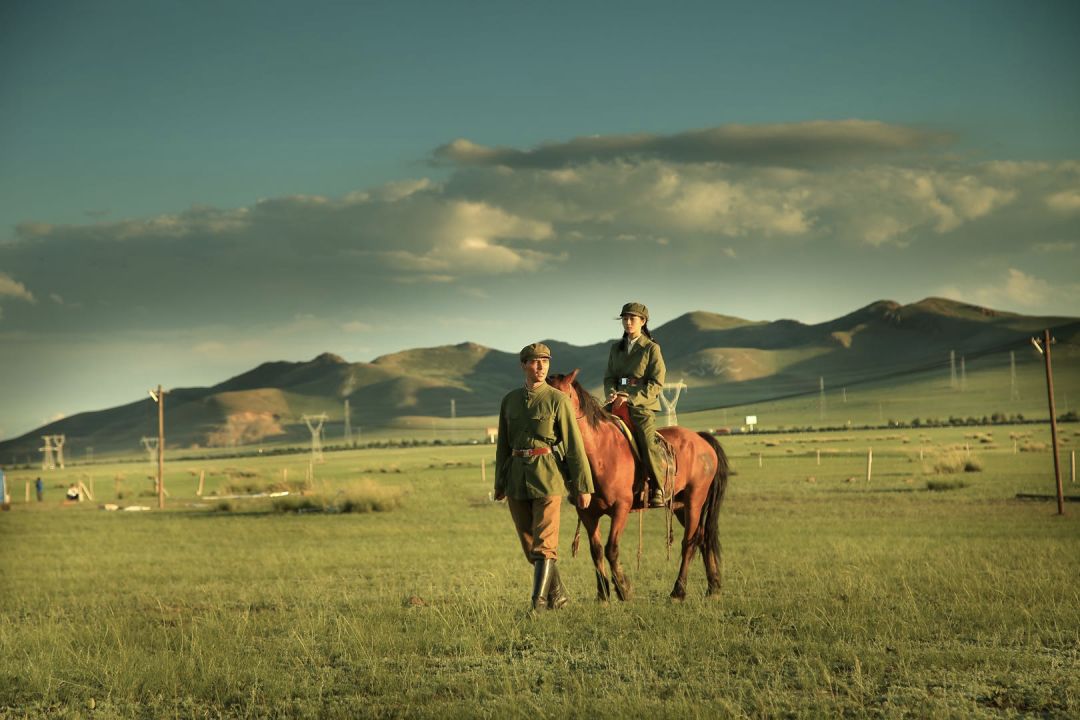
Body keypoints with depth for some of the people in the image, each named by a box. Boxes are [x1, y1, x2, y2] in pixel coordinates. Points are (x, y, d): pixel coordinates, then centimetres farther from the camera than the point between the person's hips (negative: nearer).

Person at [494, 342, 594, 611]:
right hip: (517, 477, 5)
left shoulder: (558, 400, -4)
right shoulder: (510, 400, 9)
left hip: (548, 477, -5)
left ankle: (539, 601, -9)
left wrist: (583, 487, -8)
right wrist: (500, 483, 17)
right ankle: (558, 596, 22)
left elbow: (574, 445, -5)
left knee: (544, 543, -10)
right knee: (529, 545, 9)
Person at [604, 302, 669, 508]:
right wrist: (612, 393, -8)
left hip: (642, 405, -5)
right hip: (618, 404, 5)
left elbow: (656, 383, -6)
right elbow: (609, 376, 15)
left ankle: (658, 490, -10)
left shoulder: (651, 348, 0)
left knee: (648, 443, -21)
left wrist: (631, 398, -15)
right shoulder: (616, 349, 16)